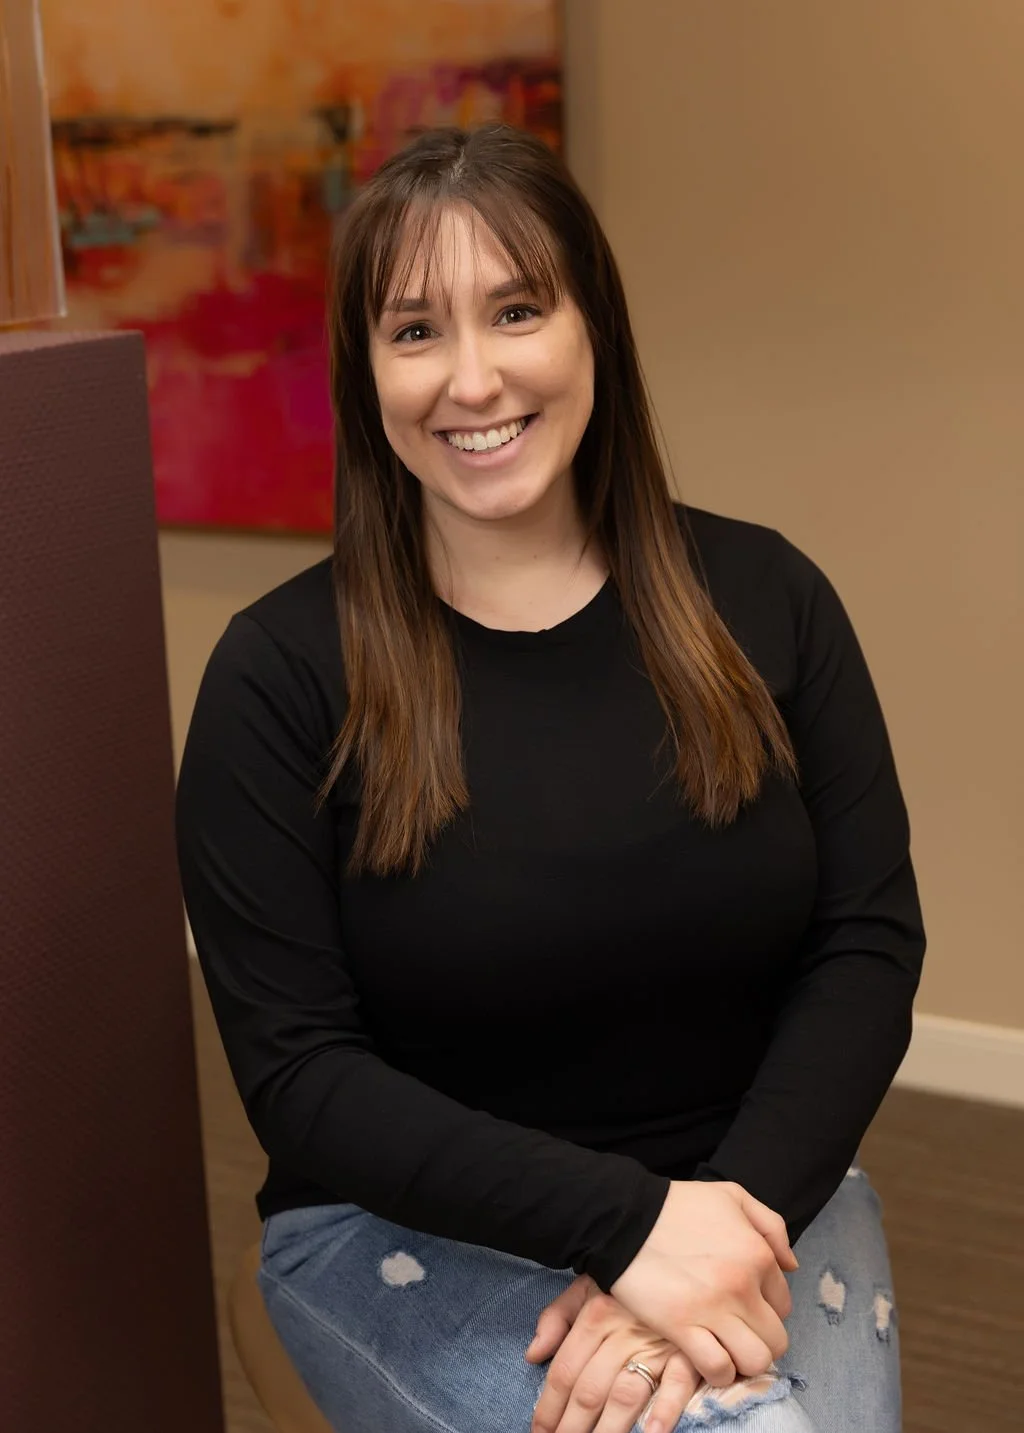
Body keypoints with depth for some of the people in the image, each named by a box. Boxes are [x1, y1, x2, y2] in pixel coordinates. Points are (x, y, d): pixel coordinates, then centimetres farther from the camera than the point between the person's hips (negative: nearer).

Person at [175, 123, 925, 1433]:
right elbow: (297, 1071, -11)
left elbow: (870, 942, -2)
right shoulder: (279, 672, -8)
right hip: (411, 1230, -2)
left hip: (752, 1187, 3)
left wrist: (736, 1213, -18)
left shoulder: (762, 599, -1)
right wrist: (629, 1223, -20)